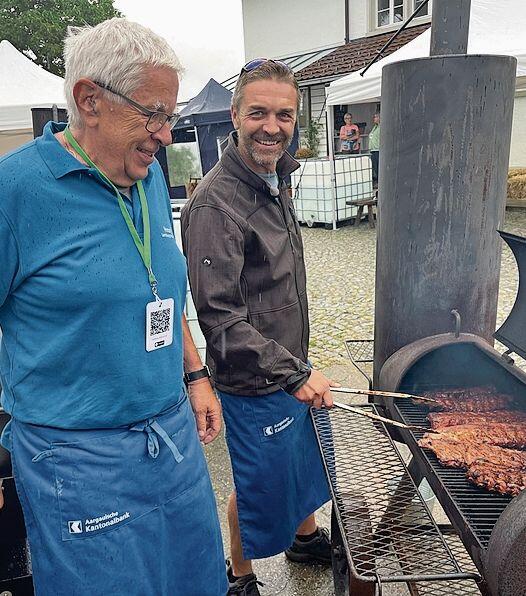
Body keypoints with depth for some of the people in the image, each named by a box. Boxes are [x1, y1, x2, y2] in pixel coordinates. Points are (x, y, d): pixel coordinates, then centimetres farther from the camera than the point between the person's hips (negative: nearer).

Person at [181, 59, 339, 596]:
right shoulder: (216, 203, -25)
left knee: (306, 460, 27)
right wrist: (294, 374, -24)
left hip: (291, 368, 9)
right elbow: (220, 317, -27)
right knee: (260, 482, 13)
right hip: (254, 384, -9)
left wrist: (299, 366, 19)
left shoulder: (275, 181, 5)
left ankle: (306, 537, 56)